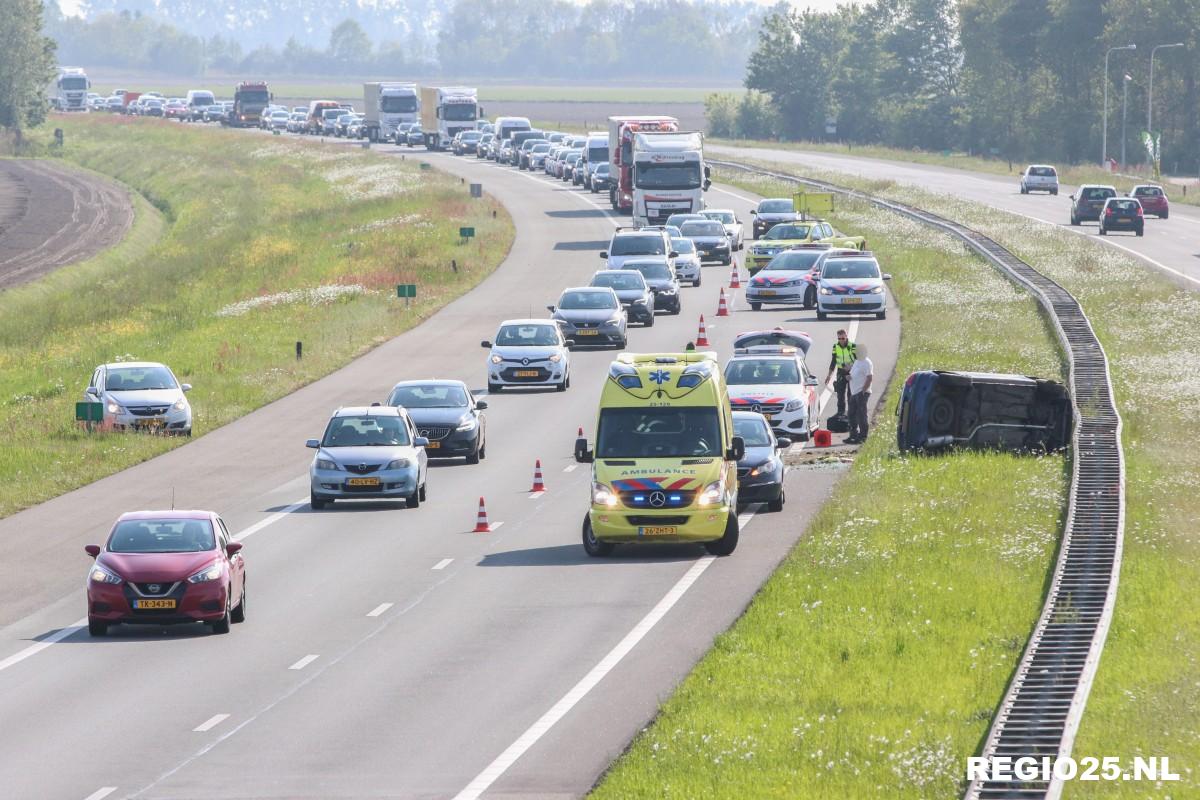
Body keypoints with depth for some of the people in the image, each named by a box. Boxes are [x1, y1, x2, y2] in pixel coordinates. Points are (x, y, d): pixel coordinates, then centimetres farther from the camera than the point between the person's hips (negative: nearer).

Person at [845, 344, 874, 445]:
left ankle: (862, 436, -3)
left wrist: (863, 391, -20)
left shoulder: (866, 363, -12)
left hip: (861, 393, -10)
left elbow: (869, 378, -18)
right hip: (854, 393, 10)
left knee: (861, 415, -7)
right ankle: (853, 435, 20)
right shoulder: (857, 361, 17)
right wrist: (849, 376, 3)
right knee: (852, 415, 12)